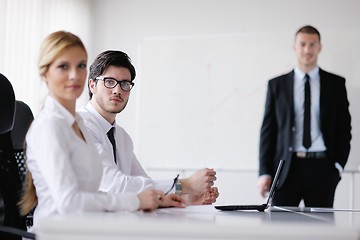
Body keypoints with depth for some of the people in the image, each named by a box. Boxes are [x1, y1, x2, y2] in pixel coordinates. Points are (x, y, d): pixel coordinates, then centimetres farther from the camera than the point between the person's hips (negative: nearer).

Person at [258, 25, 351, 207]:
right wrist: (265, 172, -1)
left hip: (322, 169, 0)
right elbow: (268, 130, 6)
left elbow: (344, 127, 9)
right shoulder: (277, 85, 8)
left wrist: (339, 165, -1)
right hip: (286, 168, 0)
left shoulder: (336, 83, 8)